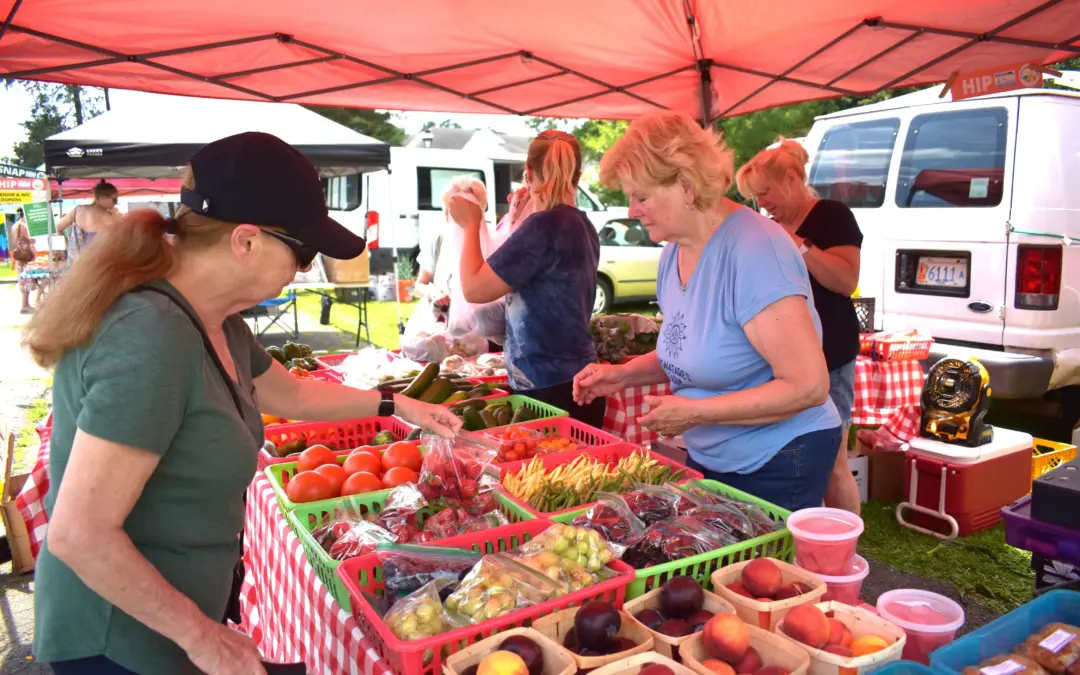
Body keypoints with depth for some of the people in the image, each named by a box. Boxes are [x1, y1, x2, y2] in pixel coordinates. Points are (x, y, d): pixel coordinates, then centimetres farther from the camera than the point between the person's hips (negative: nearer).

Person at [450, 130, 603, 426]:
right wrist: (519, 222, 26)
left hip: (551, 390, -9)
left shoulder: (545, 225, -18)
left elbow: (474, 288, -16)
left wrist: (471, 225, -2)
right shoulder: (581, 226, 10)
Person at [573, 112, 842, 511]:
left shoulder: (753, 252, -25)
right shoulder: (674, 251, 1)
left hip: (777, 468, -8)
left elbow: (808, 386, -27)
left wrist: (694, 412, -22)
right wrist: (624, 374, -1)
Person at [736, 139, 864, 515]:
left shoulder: (832, 216, -8)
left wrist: (798, 245, -24)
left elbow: (847, 281, -20)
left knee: (831, 464, -3)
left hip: (827, 359, -7)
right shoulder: (776, 227, 15)